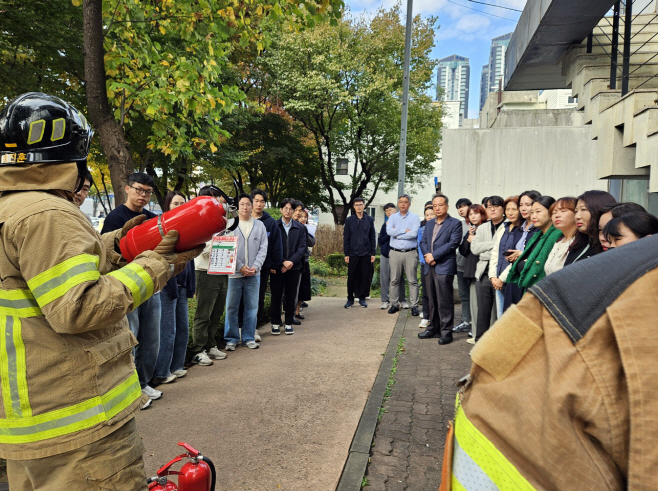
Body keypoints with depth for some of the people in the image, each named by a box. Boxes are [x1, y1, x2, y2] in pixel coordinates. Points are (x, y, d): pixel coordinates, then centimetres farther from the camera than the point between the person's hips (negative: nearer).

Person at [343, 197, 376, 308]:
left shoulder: (369, 220, 6)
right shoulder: (349, 220, 4)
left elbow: (373, 237, 7)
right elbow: (346, 238, 4)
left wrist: (373, 253, 2)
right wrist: (346, 254, -1)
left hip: (366, 253, 1)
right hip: (353, 253, 0)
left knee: (365, 277, 4)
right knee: (352, 277, 4)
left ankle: (362, 298, 16)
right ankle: (350, 298, 14)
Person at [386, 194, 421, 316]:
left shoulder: (414, 217, 4)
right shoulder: (393, 217, 11)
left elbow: (414, 233, -12)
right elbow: (389, 231, -7)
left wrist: (397, 235, -6)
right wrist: (405, 230, -9)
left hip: (410, 253, -2)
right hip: (395, 252, 2)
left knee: (412, 281, 0)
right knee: (394, 280, 5)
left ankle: (414, 306, 5)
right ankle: (394, 304, 15)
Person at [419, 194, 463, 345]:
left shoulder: (455, 223, -2)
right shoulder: (429, 224, 18)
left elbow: (453, 243, -13)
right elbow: (423, 242, 14)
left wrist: (434, 255, -14)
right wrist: (427, 255, -6)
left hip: (444, 267, -6)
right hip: (430, 267, 6)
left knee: (444, 302, -5)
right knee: (432, 301, 12)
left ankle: (446, 332, 2)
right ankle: (435, 328, 22)